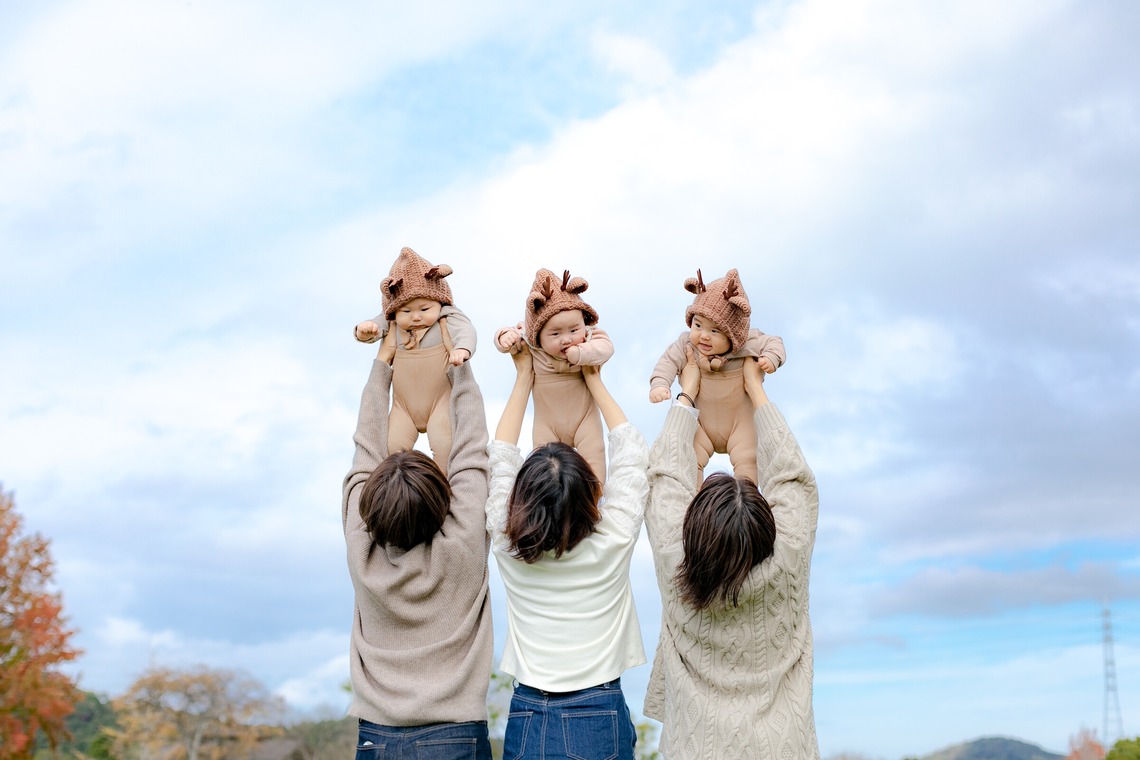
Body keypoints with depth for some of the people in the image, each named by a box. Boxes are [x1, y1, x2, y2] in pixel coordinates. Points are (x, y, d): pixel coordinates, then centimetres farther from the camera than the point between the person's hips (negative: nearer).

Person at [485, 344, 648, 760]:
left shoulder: (508, 548, -9)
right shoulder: (612, 543, -13)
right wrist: (594, 381, 10)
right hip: (599, 719, -1)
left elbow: (500, 458, 6)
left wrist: (523, 377, 10)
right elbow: (632, 452, 2)